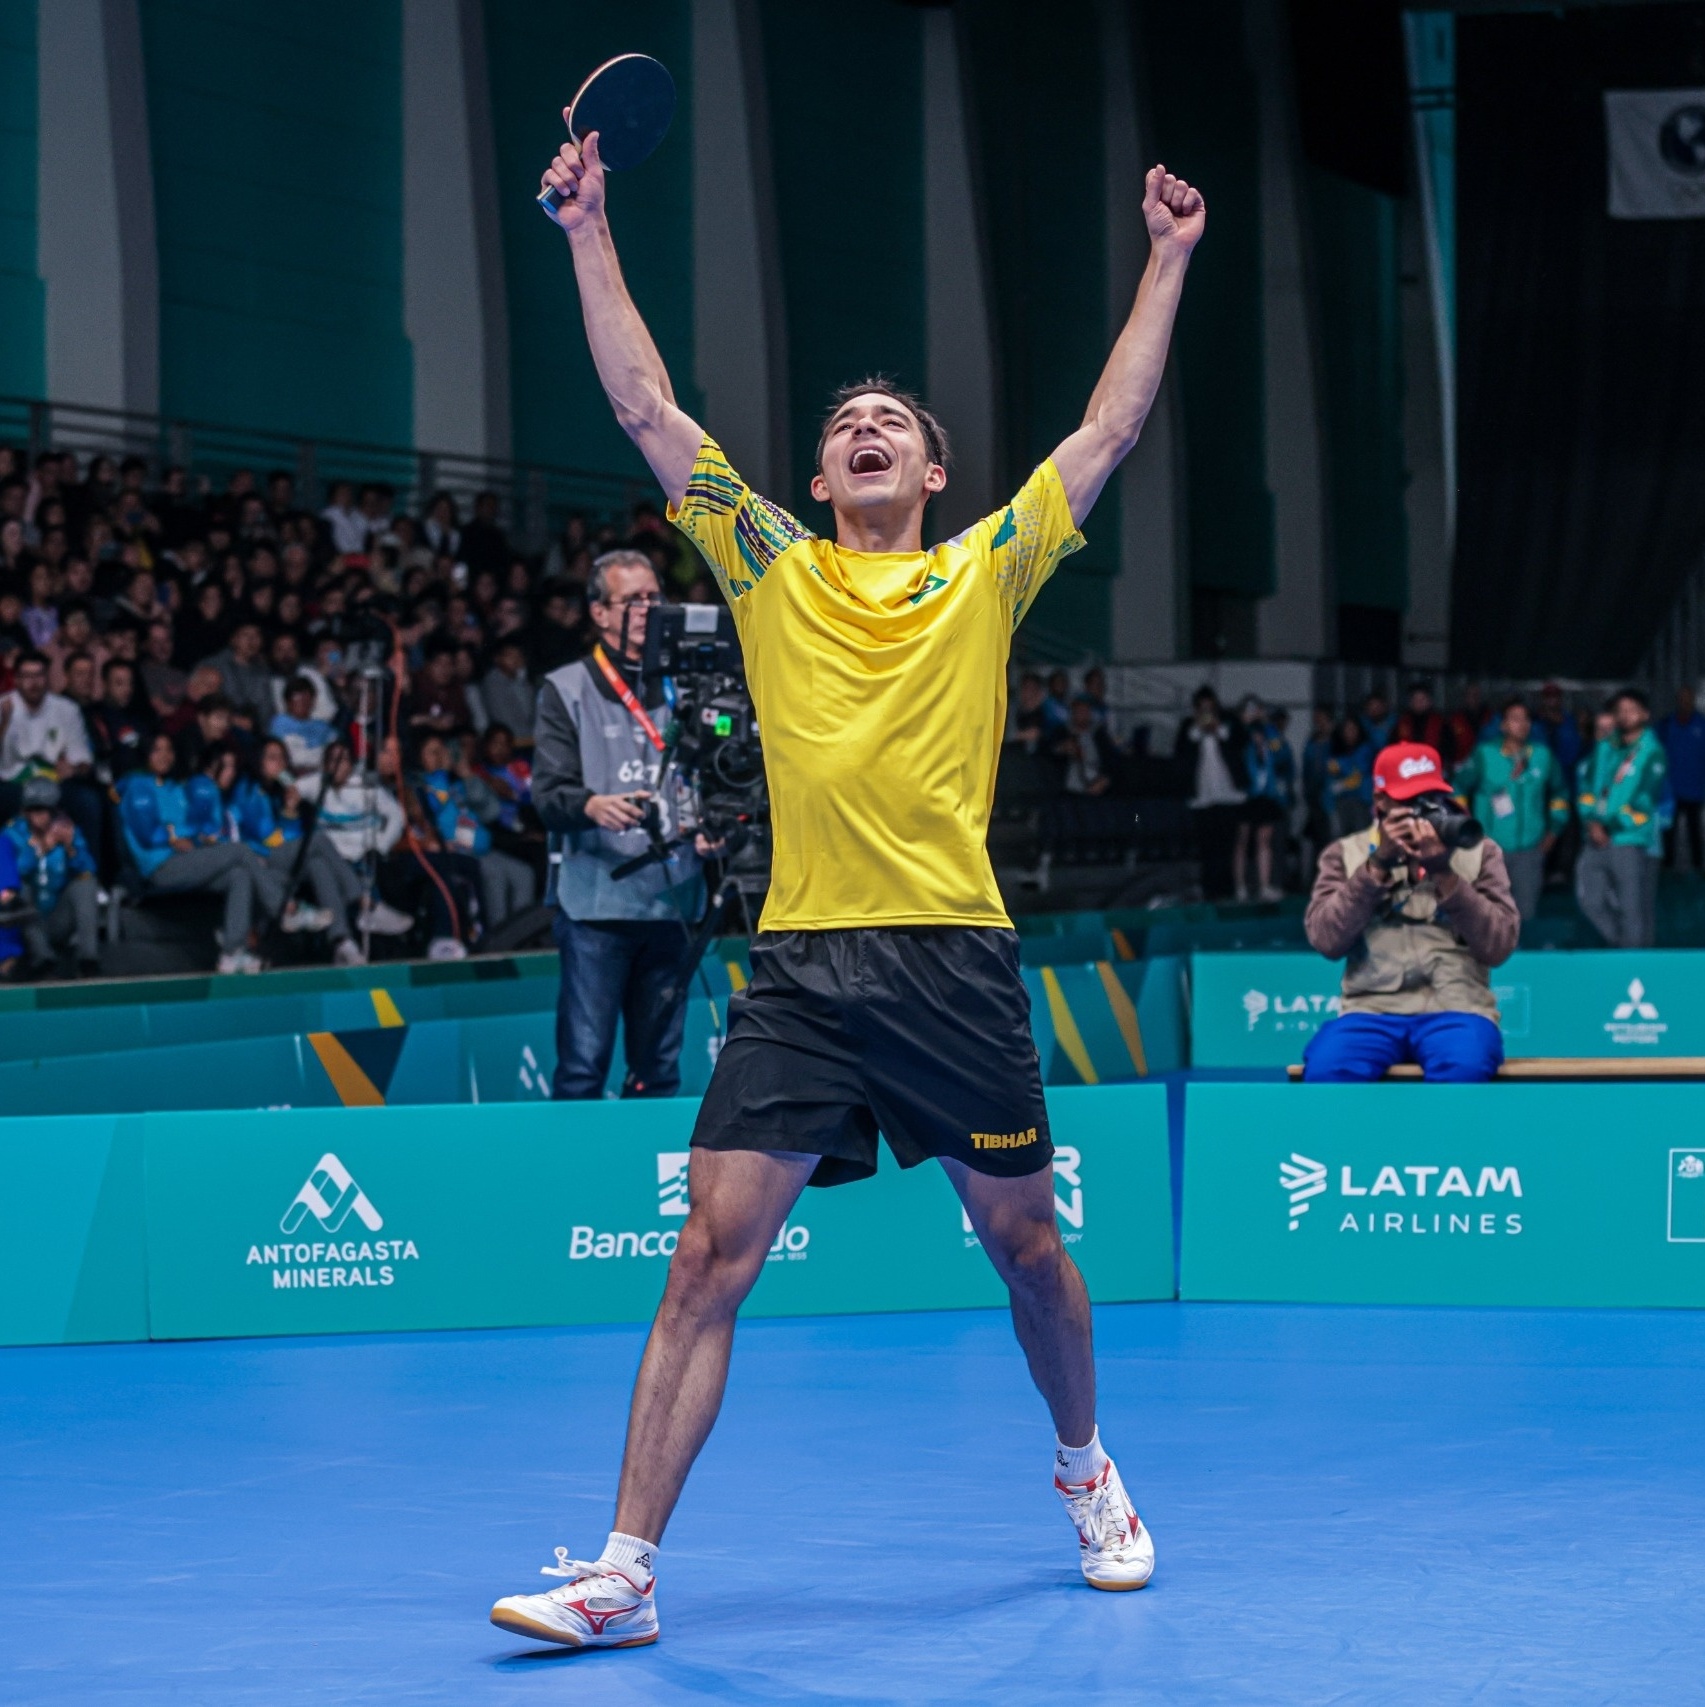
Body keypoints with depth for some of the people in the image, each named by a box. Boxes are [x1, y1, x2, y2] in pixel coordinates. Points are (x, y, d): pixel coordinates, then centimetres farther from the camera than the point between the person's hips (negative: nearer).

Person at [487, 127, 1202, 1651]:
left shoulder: (989, 570, 11)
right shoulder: (773, 566, 12)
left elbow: (1111, 431, 11)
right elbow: (648, 410, 9)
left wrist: (1169, 260, 12)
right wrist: (589, 234, 6)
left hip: (956, 959, 0)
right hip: (800, 965, 0)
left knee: (1024, 1240, 10)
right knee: (711, 1255, -7)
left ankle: (1087, 1472, 36)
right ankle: (626, 1572, -7)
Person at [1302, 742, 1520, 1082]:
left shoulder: (1478, 852, 12)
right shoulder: (1346, 853, 13)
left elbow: (1499, 946, -1)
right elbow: (1326, 940, -2)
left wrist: (1444, 874, -11)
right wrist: (1378, 864, -9)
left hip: (1456, 1008, 0)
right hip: (1372, 1009, 0)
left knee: (1464, 1069, -37)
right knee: (1325, 1070, -34)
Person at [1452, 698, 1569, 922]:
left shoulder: (1542, 756, 8)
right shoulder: (1484, 756, -1)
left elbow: (1560, 792, 23)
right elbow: (1457, 788, 7)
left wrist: (1555, 827, 15)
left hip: (1530, 851, 2)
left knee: (1526, 913, -2)